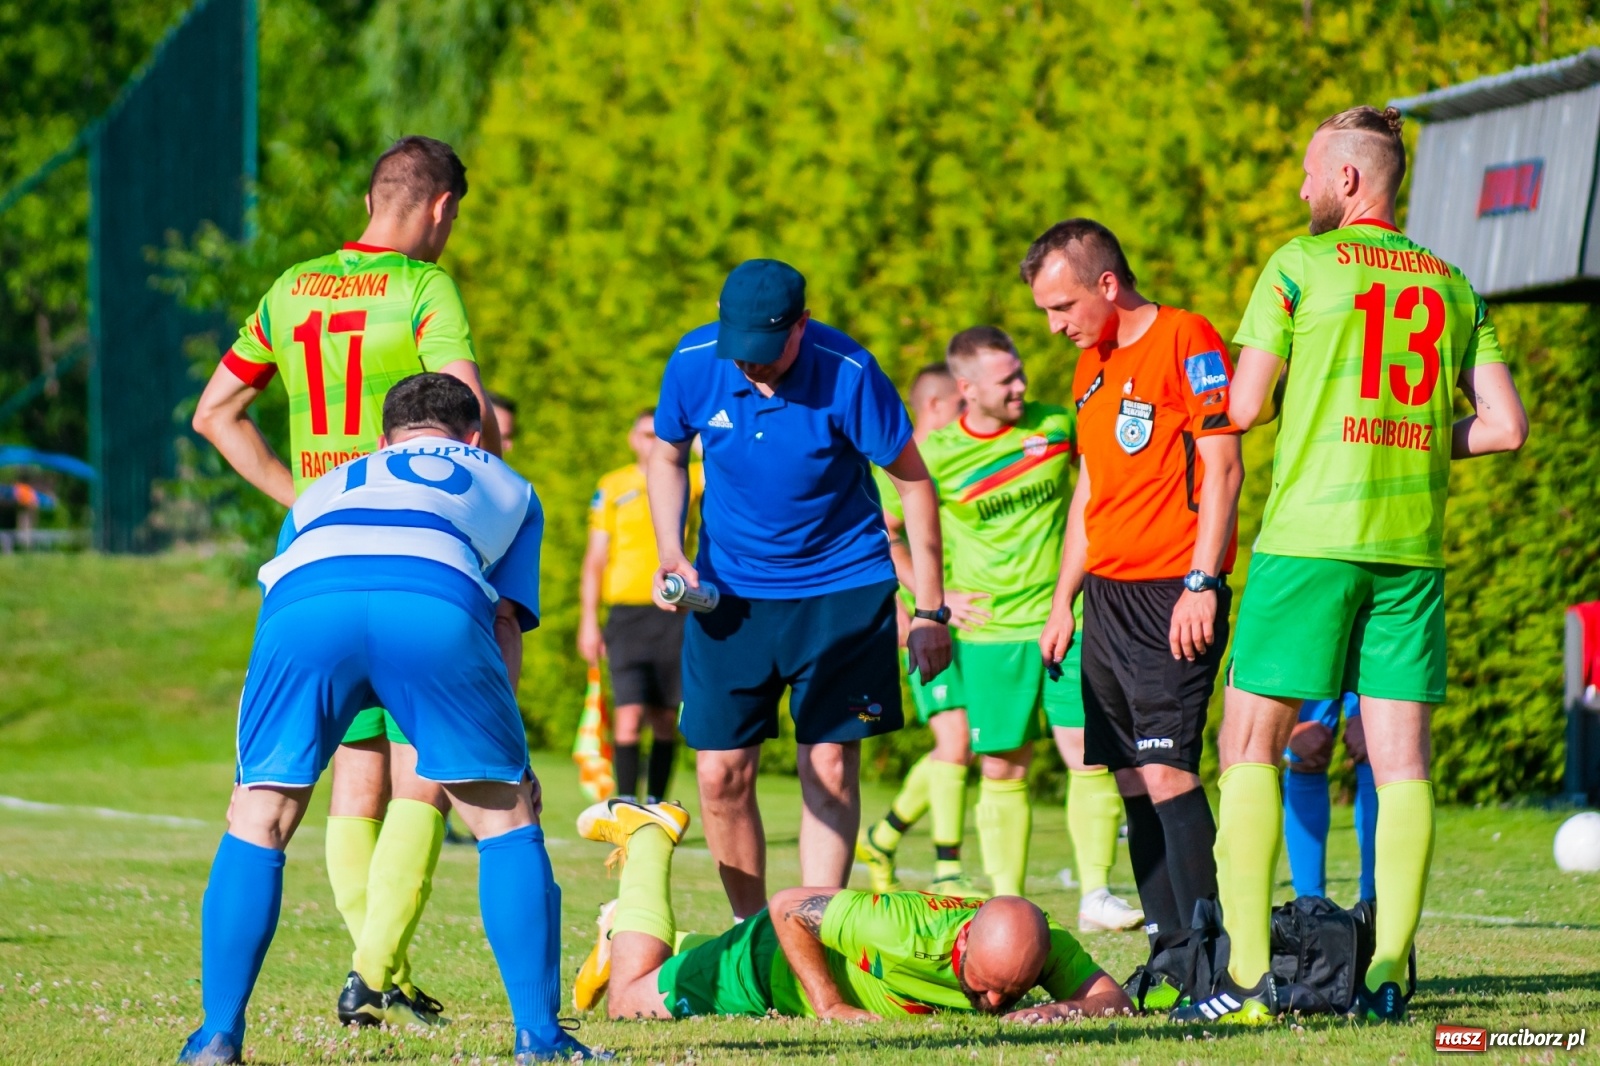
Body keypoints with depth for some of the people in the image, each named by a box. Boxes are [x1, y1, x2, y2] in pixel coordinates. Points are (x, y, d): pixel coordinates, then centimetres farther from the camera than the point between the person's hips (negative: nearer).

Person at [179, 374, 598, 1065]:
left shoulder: (326, 488, 44)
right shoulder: (504, 486, 39)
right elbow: (505, 626, 28)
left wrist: (257, 773, 54)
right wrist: (506, 759, 34)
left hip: (306, 601, 2)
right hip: (438, 606, -2)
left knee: (257, 820, 18)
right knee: (505, 818, 15)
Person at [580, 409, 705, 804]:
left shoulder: (690, 479, 8)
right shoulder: (613, 487, 7)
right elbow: (595, 558, 7)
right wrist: (588, 621, 2)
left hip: (675, 614, 1)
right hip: (627, 612, -1)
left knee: (665, 719, 5)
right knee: (630, 713, -11)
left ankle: (655, 805, 14)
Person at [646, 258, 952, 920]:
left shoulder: (847, 374, -20)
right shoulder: (694, 363, -12)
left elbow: (913, 482, -9)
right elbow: (667, 456, 9)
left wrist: (931, 610, -8)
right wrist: (671, 553, -6)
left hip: (841, 585, -2)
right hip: (727, 590, 3)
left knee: (830, 766, -7)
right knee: (721, 773, -2)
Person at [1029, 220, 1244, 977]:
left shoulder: (1186, 341, -8)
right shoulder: (1092, 367, 19)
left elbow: (1221, 468, -12)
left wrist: (1201, 584, -17)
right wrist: (1062, 601, 21)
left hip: (1171, 599, -8)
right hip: (1107, 595, 8)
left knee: (1165, 771, -15)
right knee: (1131, 781, 4)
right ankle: (1168, 949, 6)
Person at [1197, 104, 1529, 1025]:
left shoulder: (1299, 267, -1)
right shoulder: (1453, 286, 12)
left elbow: (1244, 407, -4)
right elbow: (1507, 426, 8)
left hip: (1311, 536, -4)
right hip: (1414, 547, 4)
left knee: (1251, 745, 2)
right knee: (1402, 756, 4)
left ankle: (1250, 973, -6)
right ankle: (1389, 973, -2)